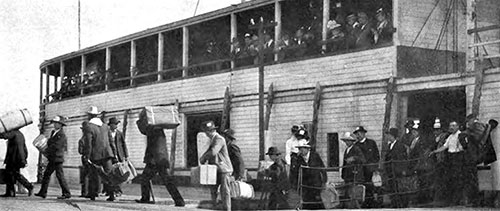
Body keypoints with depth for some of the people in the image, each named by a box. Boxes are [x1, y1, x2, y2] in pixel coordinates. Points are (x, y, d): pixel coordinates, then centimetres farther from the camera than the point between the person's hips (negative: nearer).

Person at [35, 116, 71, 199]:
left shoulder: (62, 135, -14)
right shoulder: (53, 132, 14)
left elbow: (56, 146, -19)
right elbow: (49, 142, 19)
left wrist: (47, 151, -9)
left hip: (57, 158, -9)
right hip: (52, 159, 9)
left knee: (60, 175, -7)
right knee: (47, 174, 10)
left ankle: (66, 193, -2)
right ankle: (43, 192, 15)